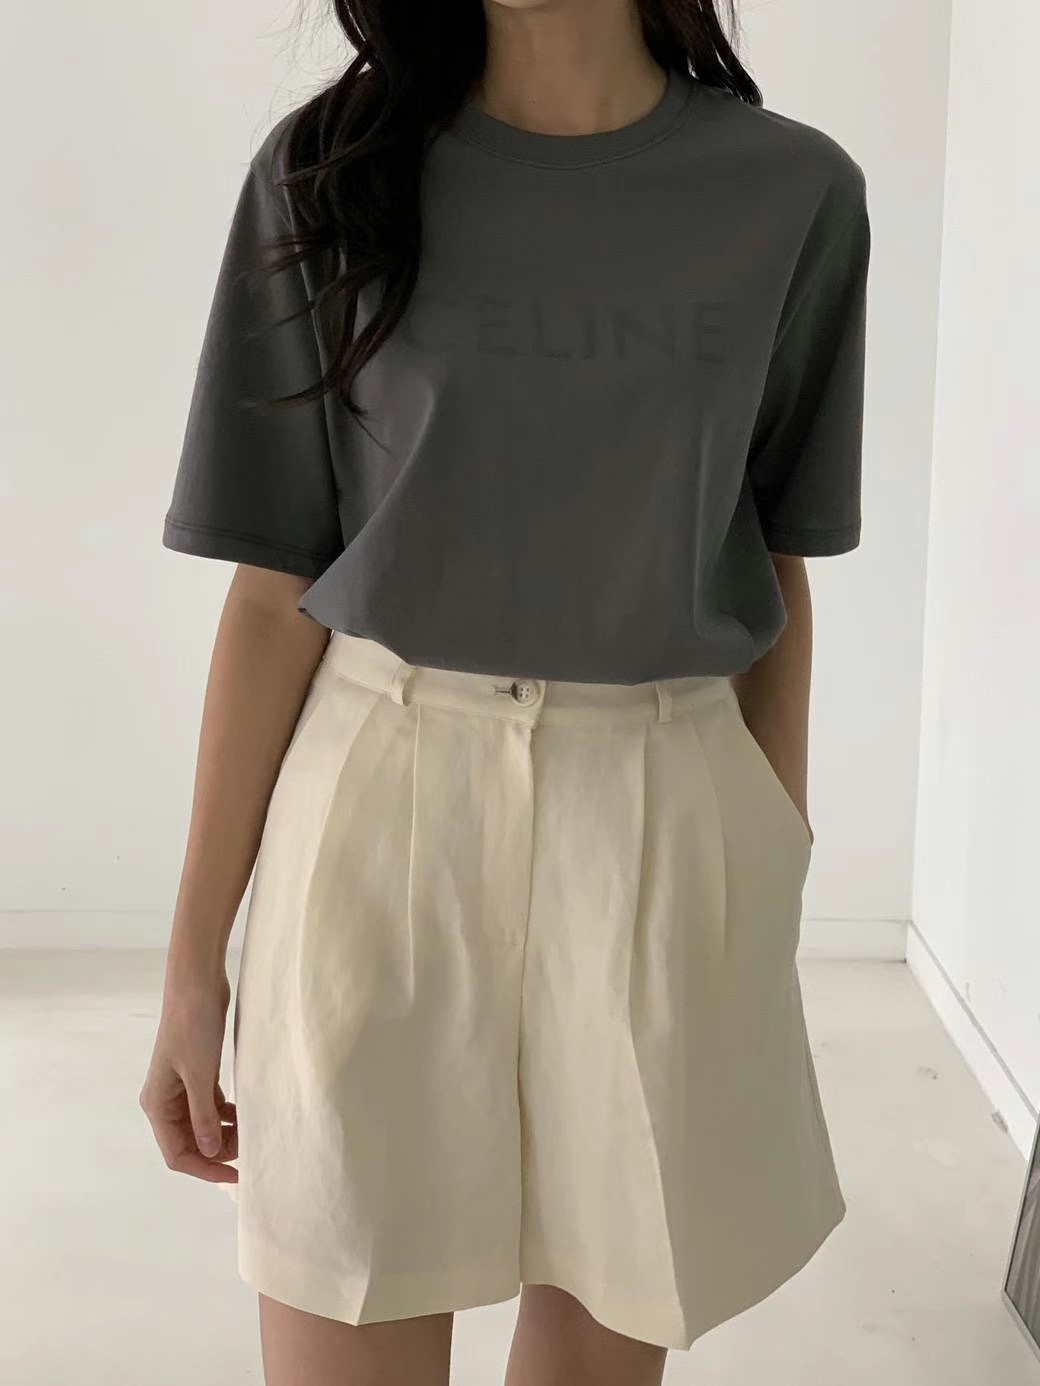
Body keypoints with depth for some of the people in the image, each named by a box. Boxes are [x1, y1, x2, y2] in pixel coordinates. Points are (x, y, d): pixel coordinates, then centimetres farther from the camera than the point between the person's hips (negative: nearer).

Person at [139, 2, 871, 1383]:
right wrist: (195, 960, -2)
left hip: (666, 822, 1)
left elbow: (777, 575, 9)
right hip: (383, 804, -1)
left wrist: (778, 885, 12)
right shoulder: (330, 169, 0)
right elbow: (274, 588, -2)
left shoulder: (796, 193, 3)